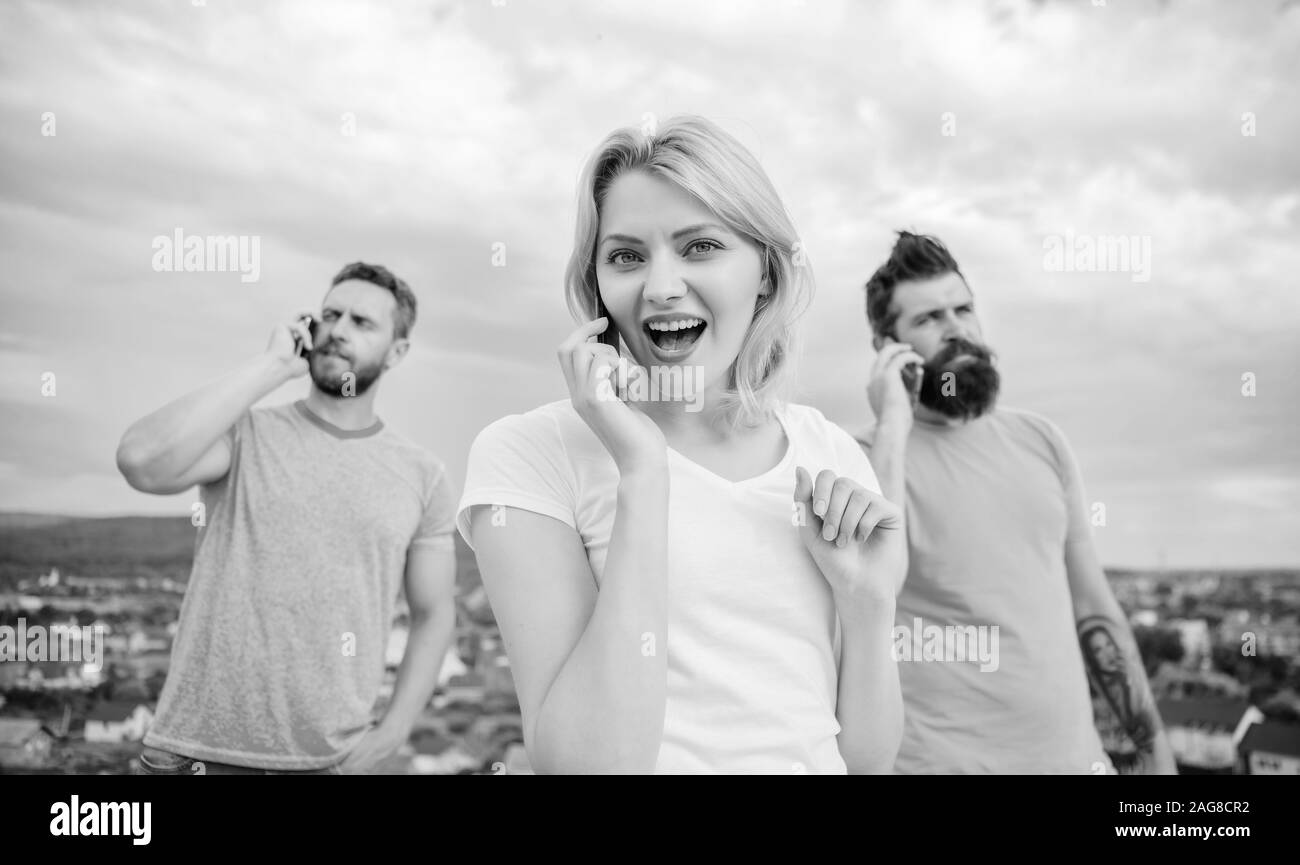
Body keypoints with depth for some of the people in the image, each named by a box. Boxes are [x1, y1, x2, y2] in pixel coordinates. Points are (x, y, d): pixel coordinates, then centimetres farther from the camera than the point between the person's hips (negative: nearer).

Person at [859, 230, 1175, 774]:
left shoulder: (1039, 440, 6)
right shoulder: (867, 459, -9)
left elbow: (1091, 603, 11)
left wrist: (1151, 741, 10)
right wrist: (892, 427, -23)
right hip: (945, 760, -4)